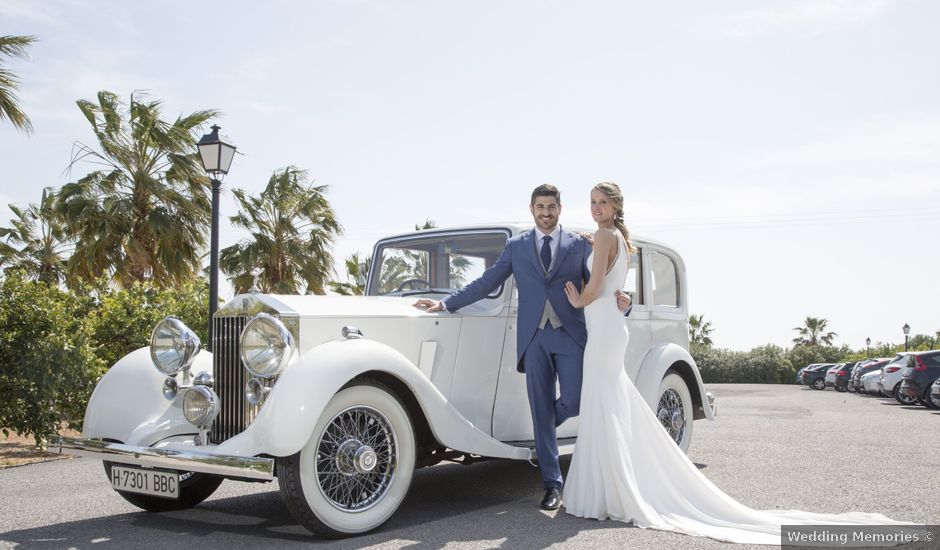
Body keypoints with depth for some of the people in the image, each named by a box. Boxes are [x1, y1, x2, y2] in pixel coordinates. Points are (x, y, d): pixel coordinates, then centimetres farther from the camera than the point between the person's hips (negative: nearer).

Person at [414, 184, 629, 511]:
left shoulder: (580, 244, 11)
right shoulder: (516, 246, 13)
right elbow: (486, 283, 13)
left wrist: (616, 298, -14)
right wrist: (446, 303, 8)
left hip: (571, 335, -1)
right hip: (534, 338, 1)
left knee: (574, 401, -10)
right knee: (541, 411, 1)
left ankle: (543, 431, 25)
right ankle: (552, 484, 11)